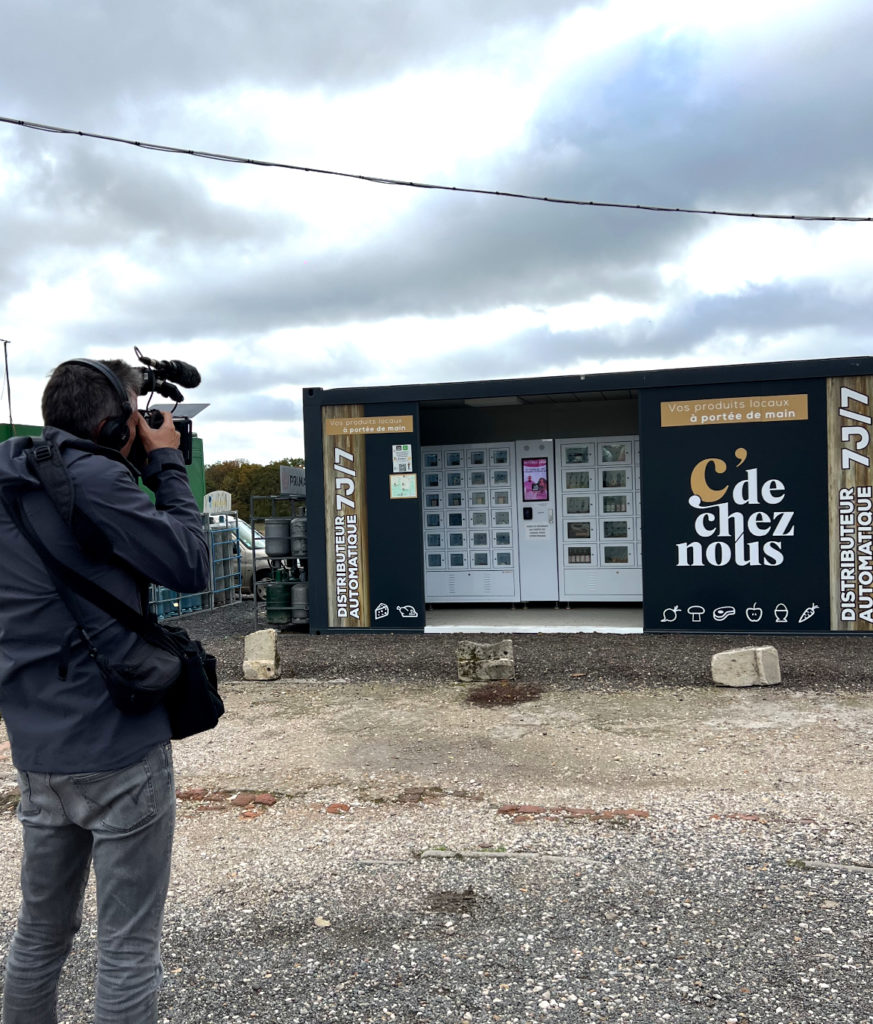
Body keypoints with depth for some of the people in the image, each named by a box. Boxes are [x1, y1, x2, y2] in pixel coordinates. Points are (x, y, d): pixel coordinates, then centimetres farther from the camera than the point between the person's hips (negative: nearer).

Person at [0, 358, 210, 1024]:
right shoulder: (96, 479, -17)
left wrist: (148, 470, 10)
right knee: (128, 946, 5)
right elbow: (192, 567, -12)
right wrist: (168, 465, -4)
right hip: (120, 751, -8)